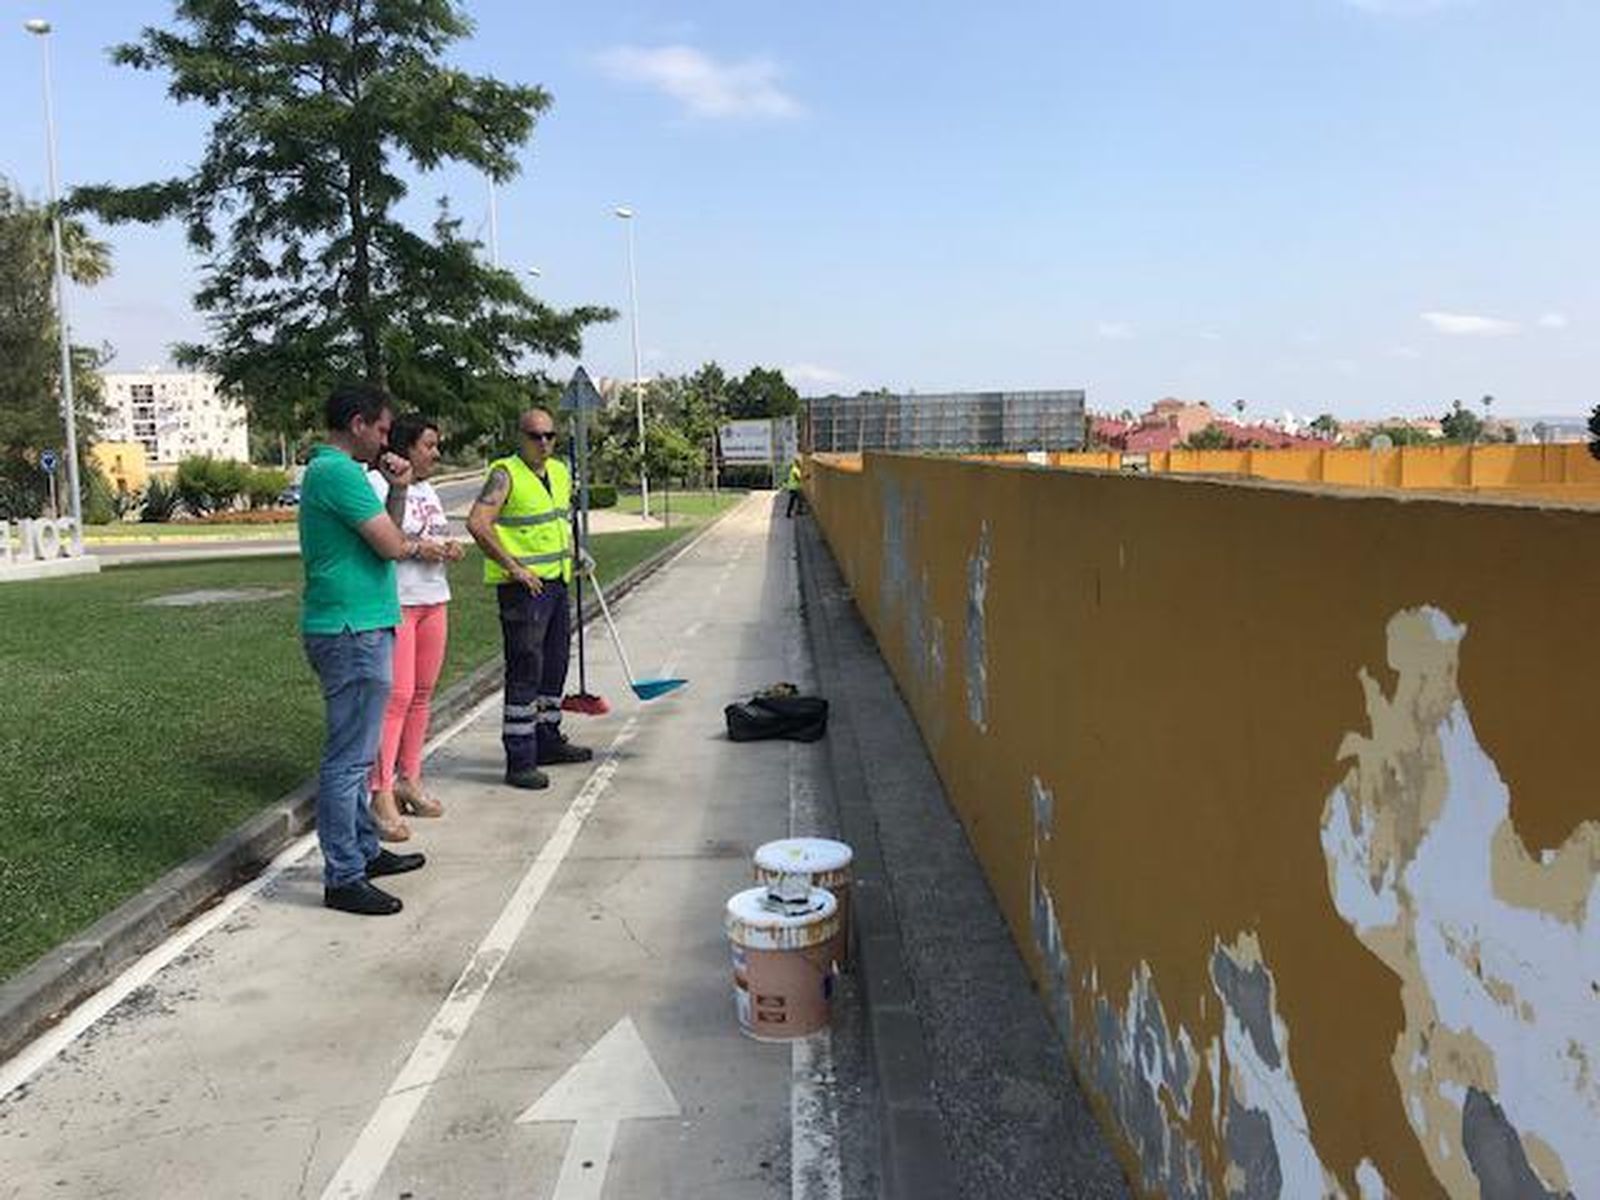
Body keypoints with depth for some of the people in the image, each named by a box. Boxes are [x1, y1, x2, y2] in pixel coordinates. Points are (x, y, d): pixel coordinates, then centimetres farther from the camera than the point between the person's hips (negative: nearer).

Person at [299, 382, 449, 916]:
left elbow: (388, 535, 17)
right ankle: (343, 879, 1)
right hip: (352, 631, -11)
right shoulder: (339, 471, -15)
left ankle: (364, 851, 31)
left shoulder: (327, 469, 18)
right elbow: (391, 546, -19)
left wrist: (397, 490, 4)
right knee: (349, 758, -5)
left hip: (355, 629, 11)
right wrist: (416, 546, 2)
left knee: (355, 752, 19)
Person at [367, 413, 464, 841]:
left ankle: (409, 780, 20)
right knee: (396, 697, -11)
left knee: (421, 694, 10)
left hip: (434, 600, 8)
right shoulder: (376, 483, -9)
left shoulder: (427, 489, 19)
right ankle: (381, 795, -7)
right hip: (394, 601, -8)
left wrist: (450, 550, 7)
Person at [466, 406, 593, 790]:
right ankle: (520, 761, -3)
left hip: (557, 583, 8)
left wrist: (573, 554, 18)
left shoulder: (560, 472, 13)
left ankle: (548, 741, 32)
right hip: (523, 586, -8)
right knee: (524, 671, -8)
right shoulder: (505, 473, -11)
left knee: (554, 666, 17)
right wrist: (514, 567, -20)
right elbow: (477, 523, -22)